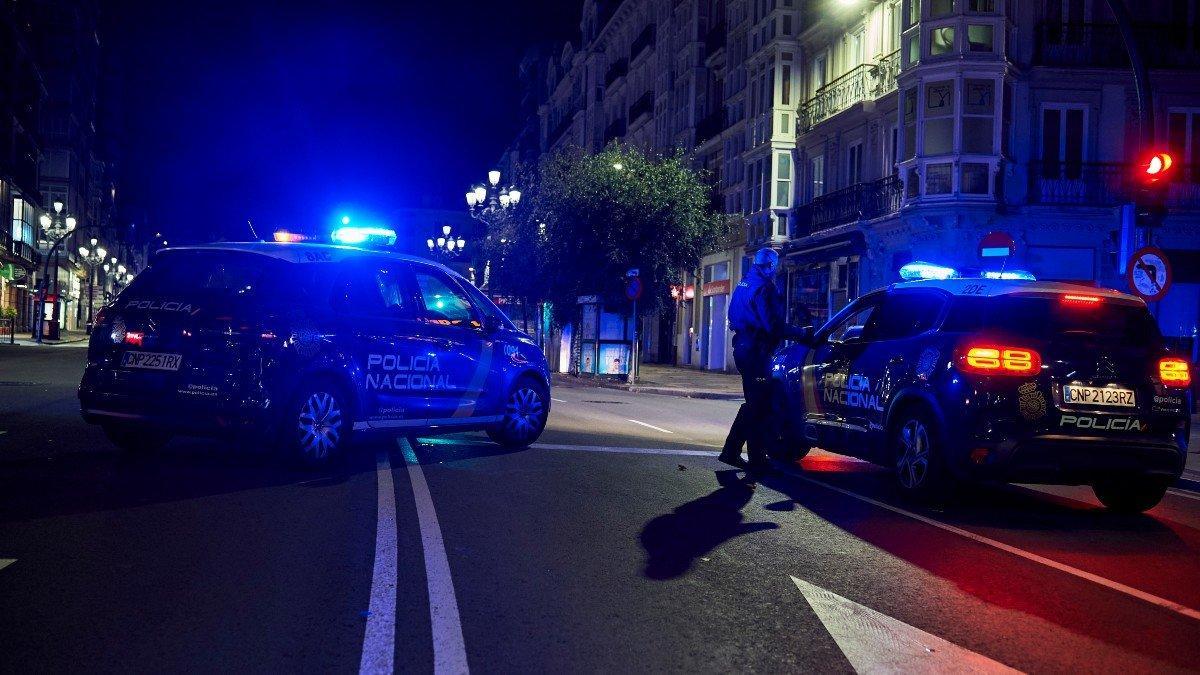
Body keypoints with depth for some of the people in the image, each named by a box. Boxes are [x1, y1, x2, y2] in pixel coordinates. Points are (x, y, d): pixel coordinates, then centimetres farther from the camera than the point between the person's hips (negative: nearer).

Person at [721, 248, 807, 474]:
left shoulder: (745, 284, 16)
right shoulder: (763, 288, -14)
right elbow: (773, 326, -20)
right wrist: (801, 332, -10)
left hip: (743, 347, 10)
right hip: (755, 351, -10)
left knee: (754, 402, 17)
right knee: (759, 404, -4)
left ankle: (731, 451, 18)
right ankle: (757, 459, -2)